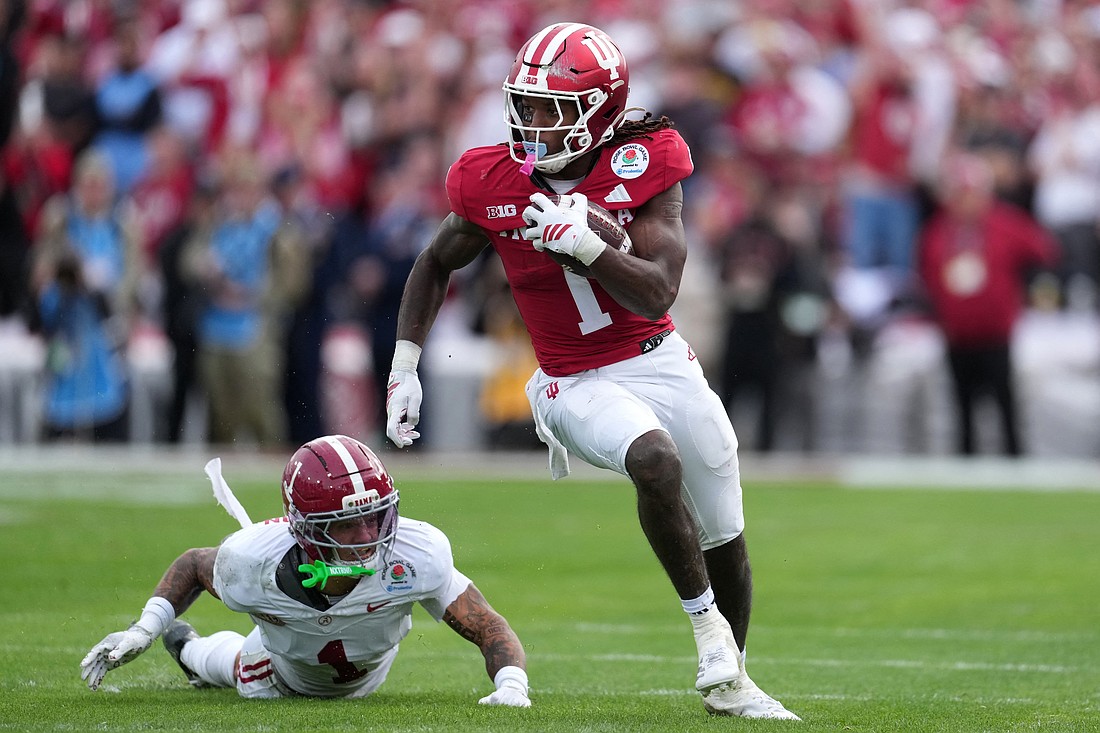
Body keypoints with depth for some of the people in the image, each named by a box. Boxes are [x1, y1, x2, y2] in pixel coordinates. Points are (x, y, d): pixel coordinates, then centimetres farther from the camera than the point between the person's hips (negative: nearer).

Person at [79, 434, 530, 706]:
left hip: (361, 680, 2)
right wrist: (144, 629, -27)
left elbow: (491, 631, -35)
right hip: (284, 673, -2)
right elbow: (194, 564, -16)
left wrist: (510, 686, -54)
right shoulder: (253, 562, -42)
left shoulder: (418, 555, -45)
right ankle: (188, 647, 57)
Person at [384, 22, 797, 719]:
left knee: (724, 541, 12)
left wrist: (583, 239, -33)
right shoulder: (491, 183, -9)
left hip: (662, 362, 2)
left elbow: (656, 295, -19)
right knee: (656, 460, -34)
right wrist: (404, 367, 3)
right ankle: (708, 626, -17)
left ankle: (729, 682, 36)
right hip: (576, 386, -2)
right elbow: (436, 266, 9)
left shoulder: (643, 166, -13)